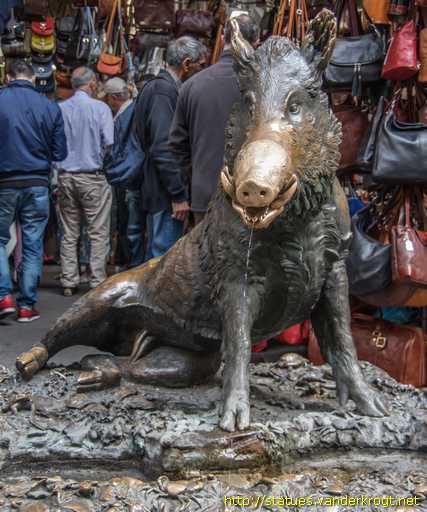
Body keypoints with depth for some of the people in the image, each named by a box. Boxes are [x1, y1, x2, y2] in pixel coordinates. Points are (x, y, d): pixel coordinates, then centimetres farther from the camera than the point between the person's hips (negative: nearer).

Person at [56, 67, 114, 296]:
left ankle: (69, 282, 12)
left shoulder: (59, 109, 2)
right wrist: (98, 158, 7)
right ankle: (97, 282, 2)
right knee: (98, 234, 3)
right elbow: (108, 142, -11)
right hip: (92, 177, -4)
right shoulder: (100, 108, -7)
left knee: (69, 234, 10)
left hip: (65, 176, 4)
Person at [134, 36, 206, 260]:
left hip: (159, 191, 10)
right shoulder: (163, 90, -14)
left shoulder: (158, 87, 16)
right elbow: (163, 148, -22)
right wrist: (179, 195, -20)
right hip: (168, 193, -10)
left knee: (155, 257, 17)